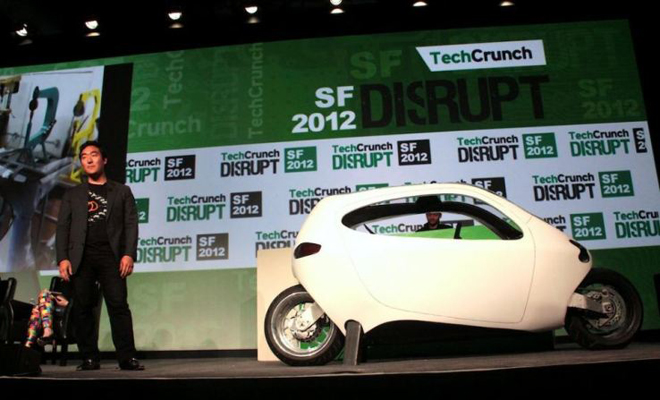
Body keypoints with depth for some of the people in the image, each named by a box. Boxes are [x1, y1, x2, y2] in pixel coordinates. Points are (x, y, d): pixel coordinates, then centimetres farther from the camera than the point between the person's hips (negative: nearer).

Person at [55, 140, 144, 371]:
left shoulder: (121, 191, 14)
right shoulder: (72, 195, 18)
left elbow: (131, 224, 5)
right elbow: (62, 228, 10)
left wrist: (129, 254, -9)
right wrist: (62, 258, -4)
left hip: (111, 256, -2)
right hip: (81, 257, 2)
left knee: (119, 305, -9)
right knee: (82, 307, 0)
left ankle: (127, 358, -8)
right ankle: (90, 358, 8)